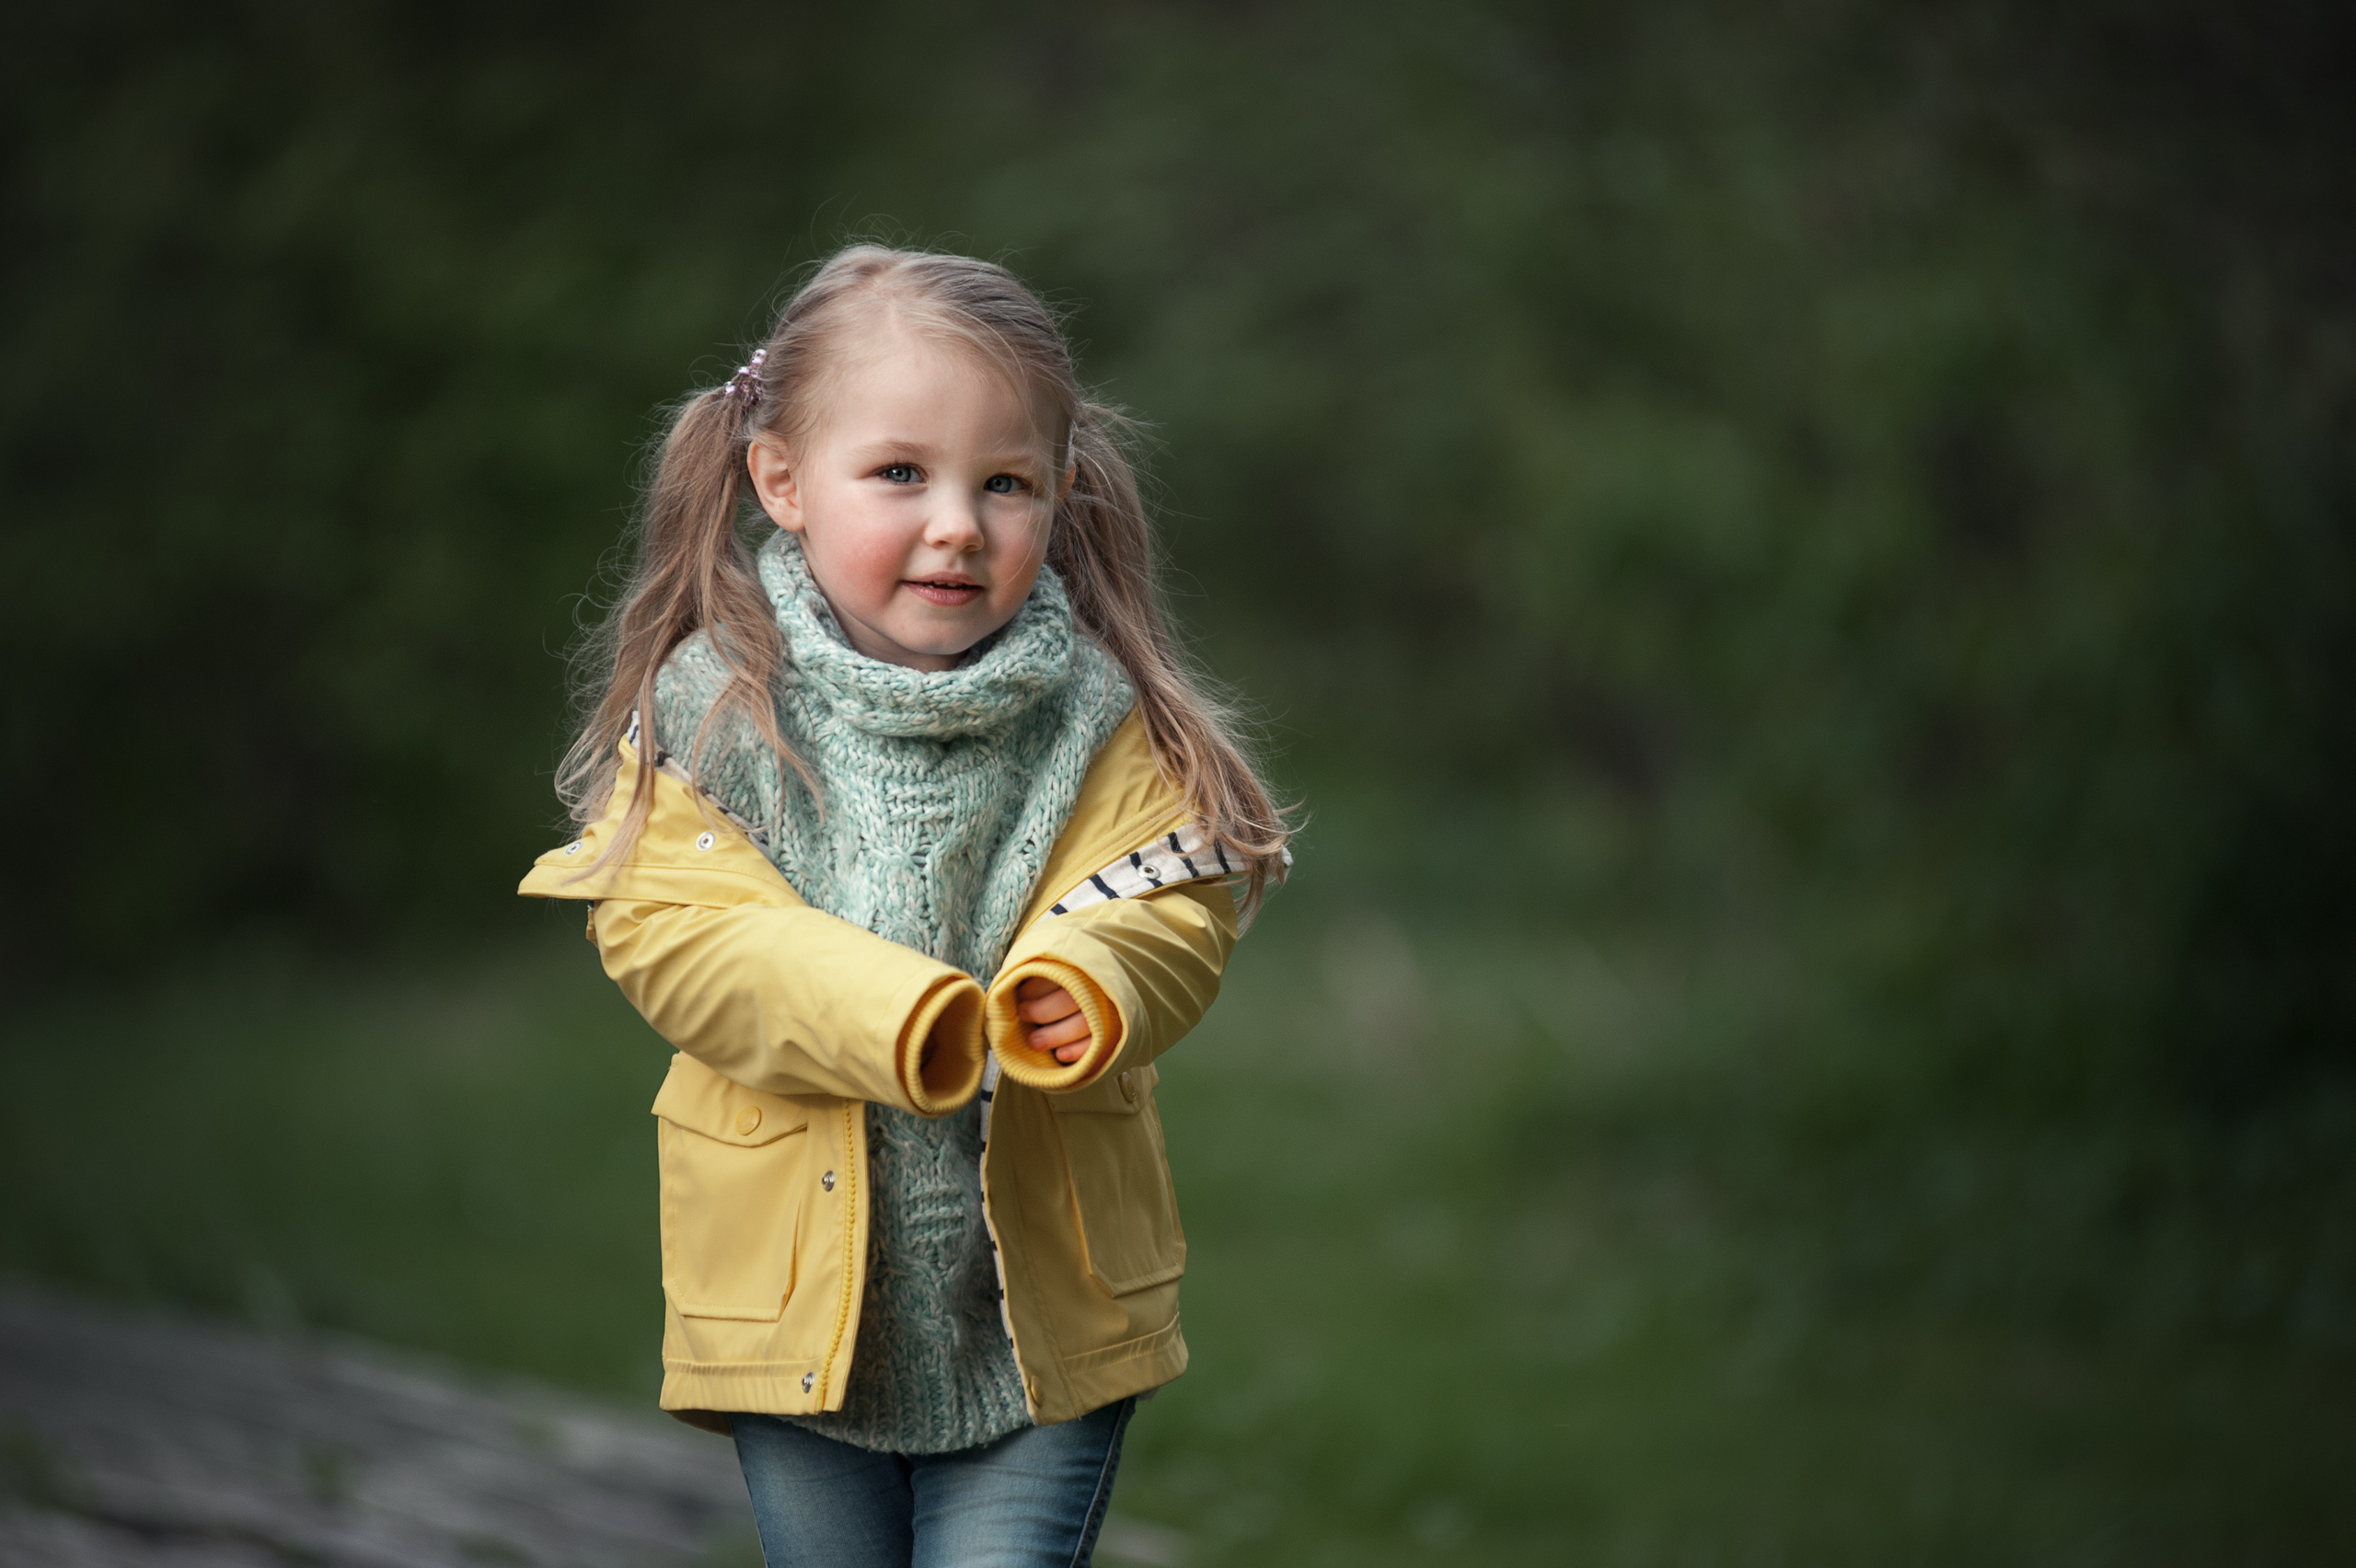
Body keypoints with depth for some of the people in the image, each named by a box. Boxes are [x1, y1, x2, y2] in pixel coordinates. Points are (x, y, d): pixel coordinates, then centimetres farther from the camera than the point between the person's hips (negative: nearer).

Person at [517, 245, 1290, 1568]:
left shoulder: (1097, 715, -4)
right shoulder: (712, 707, -8)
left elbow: (1173, 912, -8)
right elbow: (667, 926, -15)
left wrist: (1082, 987, -33)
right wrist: (884, 1017, -29)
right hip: (802, 1296, 1)